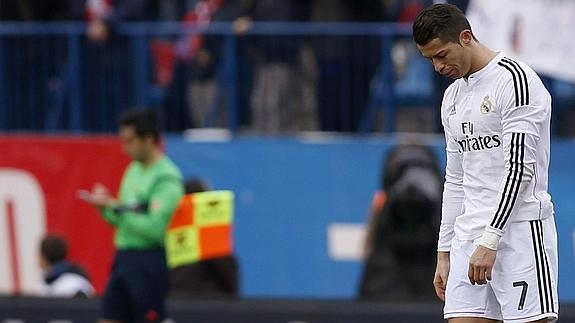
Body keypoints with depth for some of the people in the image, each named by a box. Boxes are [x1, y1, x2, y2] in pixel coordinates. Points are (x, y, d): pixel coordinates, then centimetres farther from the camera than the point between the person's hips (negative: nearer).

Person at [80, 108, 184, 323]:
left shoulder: (167, 178, -13)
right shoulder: (134, 169, 14)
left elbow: (155, 228, -21)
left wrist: (116, 208, -18)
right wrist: (105, 206, 1)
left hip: (149, 262, -9)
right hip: (123, 258, 9)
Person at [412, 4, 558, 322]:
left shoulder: (515, 80, -10)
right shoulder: (453, 97, 18)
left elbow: (519, 170, -16)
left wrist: (489, 242, -19)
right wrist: (444, 253, 19)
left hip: (518, 228, -8)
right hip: (469, 234, 8)